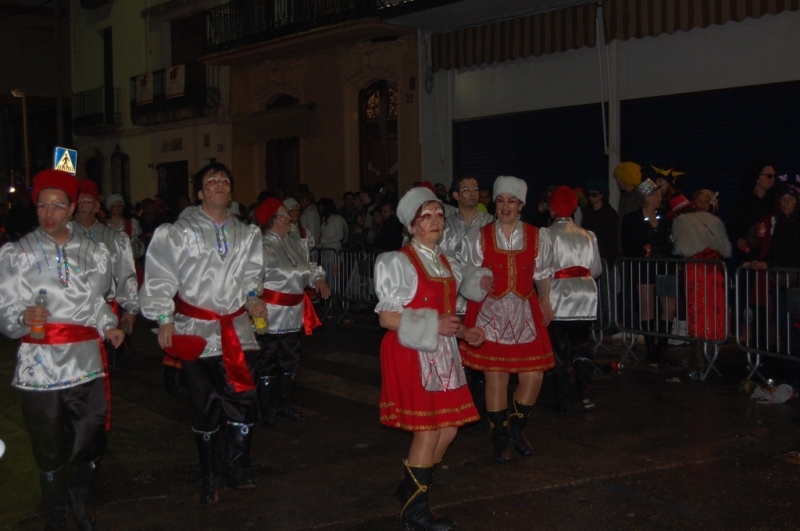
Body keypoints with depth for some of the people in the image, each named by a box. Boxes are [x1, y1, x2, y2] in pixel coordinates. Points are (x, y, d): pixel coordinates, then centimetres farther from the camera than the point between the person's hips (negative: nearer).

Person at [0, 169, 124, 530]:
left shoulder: (94, 252, 10)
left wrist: (108, 326, 4)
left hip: (87, 363, 2)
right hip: (39, 365, -2)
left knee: (90, 442, 7)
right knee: (50, 448, 7)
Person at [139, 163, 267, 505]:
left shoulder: (246, 234, 11)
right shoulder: (179, 232, -2)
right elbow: (160, 276, -5)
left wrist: (255, 297, 2)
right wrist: (164, 319, -10)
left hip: (236, 329, 3)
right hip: (196, 330, -3)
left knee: (243, 402, 0)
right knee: (204, 409, 4)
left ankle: (235, 472, 18)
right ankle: (208, 480, 17)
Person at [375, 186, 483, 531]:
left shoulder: (446, 265, 14)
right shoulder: (399, 262, -8)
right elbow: (386, 317, -13)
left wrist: (465, 332, 1)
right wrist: (433, 326, -20)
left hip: (442, 354, 7)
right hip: (411, 354, -7)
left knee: (449, 427, 6)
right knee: (428, 430, -5)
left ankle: (413, 486, 27)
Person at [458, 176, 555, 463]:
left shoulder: (537, 237, 6)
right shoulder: (478, 238, 3)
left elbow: (542, 275, 13)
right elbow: (466, 275, 7)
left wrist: (545, 302, 1)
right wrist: (478, 283, -14)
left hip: (525, 312, 2)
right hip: (490, 312, -2)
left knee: (533, 375, -2)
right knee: (496, 376, -3)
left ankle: (516, 429, 23)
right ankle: (500, 439, 13)